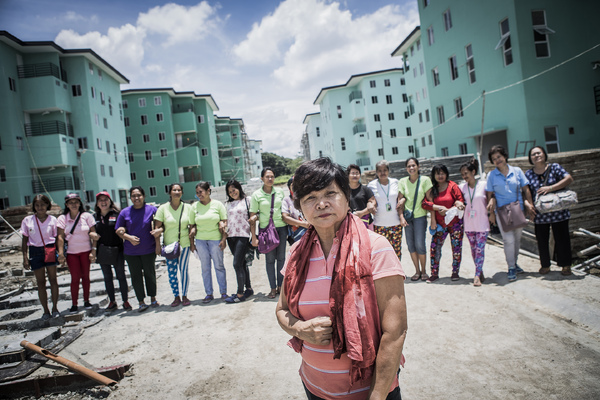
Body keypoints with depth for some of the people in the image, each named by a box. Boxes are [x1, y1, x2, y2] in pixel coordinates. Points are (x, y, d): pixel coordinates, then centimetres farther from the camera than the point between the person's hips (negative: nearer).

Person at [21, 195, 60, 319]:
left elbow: (57, 238, 4)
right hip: (35, 252, 1)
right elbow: (24, 240, 6)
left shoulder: (52, 220, 0)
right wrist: (25, 257, 1)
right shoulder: (27, 220, 3)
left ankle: (55, 308, 12)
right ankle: (46, 310, 13)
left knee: (53, 280, 2)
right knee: (40, 282, 5)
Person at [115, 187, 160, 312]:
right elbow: (119, 231, 5)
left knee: (150, 274, 11)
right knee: (136, 276, 7)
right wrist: (129, 237, -13)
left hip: (148, 250, -1)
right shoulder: (125, 212, 2)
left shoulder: (152, 210, -2)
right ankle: (141, 302, 17)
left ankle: (153, 299, 27)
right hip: (131, 251, 1)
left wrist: (159, 230, -19)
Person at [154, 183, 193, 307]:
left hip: (185, 244, 0)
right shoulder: (163, 208, -1)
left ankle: (184, 296, 16)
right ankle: (176, 297, 15)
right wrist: (158, 245, -7)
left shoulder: (187, 208, 1)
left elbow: (192, 225, 6)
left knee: (183, 270, 2)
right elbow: (157, 227, -2)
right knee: (171, 272, 2)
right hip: (169, 245, 0)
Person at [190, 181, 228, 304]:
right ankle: (209, 294, 16)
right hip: (200, 240, 2)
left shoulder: (217, 204, -2)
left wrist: (224, 239, -8)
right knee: (205, 268, 6)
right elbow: (192, 225, 8)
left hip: (215, 239, -2)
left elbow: (225, 222, -1)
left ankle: (224, 292, 14)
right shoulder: (194, 206, 5)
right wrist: (192, 243, 6)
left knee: (219, 266, 3)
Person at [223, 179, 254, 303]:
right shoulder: (229, 203, 16)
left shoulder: (247, 200, 1)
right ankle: (249, 289, 22)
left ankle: (240, 294, -3)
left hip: (243, 235, -6)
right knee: (242, 263, 11)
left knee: (237, 264, -10)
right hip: (231, 236, 6)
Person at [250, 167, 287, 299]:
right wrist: (254, 237, -7)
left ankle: (280, 286, 18)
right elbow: (252, 216, -2)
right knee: (270, 259, 2)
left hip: (281, 227, 2)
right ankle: (273, 288, 11)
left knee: (281, 257, 6)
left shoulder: (280, 192, 5)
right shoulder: (257, 195, -2)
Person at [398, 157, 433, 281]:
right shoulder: (403, 181, 4)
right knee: (410, 245, 4)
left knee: (420, 244, -7)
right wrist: (401, 217, -6)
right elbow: (400, 200, 4)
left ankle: (423, 271, 13)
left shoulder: (425, 180, -2)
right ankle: (417, 271, 18)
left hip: (420, 216, -3)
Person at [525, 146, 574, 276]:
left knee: (562, 238, 5)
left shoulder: (554, 167, 0)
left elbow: (569, 179, -12)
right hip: (540, 214, 2)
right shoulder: (528, 174, 5)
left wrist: (550, 188, -22)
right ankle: (545, 265, 23)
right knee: (542, 240, 6)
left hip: (558, 212, -1)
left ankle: (565, 265, 21)